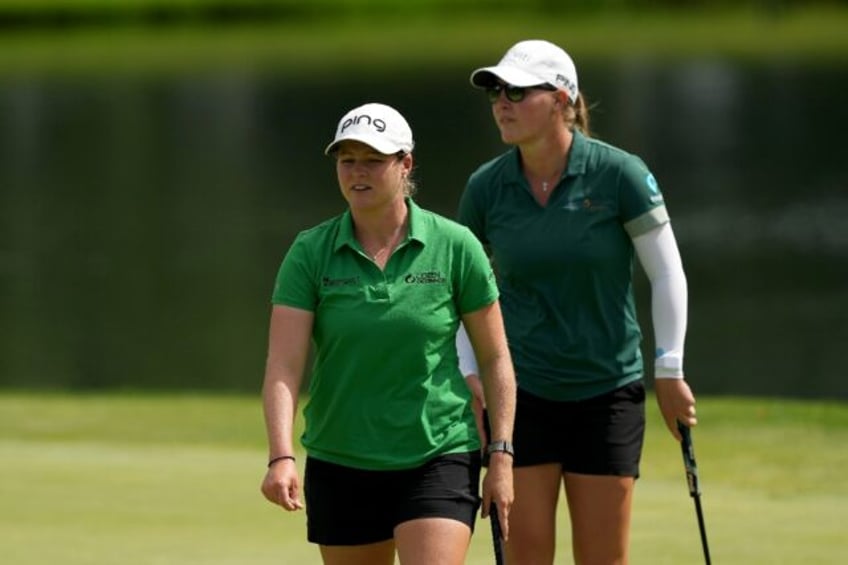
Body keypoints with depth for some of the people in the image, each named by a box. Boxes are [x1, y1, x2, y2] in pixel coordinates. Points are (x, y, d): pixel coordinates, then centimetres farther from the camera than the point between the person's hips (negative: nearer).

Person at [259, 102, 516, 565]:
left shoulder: (455, 247, -4)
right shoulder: (310, 253, -3)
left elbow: (494, 358, 4)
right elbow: (283, 365, -12)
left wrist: (501, 456, -2)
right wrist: (281, 457, -27)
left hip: (438, 458, -2)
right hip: (339, 467, 2)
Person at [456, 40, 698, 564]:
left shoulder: (620, 174, -10)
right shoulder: (485, 188, -2)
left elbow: (668, 273, -3)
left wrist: (670, 372, -5)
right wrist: (470, 377, 0)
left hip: (609, 390, -2)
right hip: (520, 396, 2)